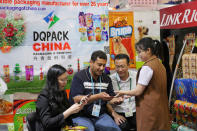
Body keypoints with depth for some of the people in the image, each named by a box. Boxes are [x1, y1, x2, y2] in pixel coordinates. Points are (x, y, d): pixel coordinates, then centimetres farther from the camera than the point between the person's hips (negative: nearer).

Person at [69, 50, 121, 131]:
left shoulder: (106, 79, 10)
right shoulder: (79, 77, -5)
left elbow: (111, 99, 12)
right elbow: (77, 100, -16)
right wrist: (98, 96, -26)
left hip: (101, 115, 4)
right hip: (81, 116, -4)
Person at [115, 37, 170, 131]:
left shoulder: (147, 67, -17)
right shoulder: (159, 64, 9)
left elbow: (138, 91, -15)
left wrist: (123, 92, 0)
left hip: (149, 109, -8)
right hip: (161, 108, 8)